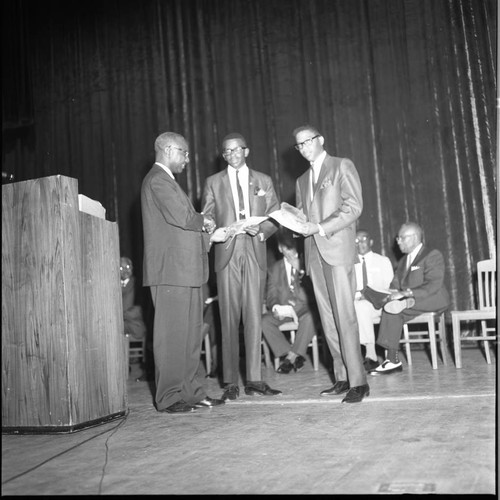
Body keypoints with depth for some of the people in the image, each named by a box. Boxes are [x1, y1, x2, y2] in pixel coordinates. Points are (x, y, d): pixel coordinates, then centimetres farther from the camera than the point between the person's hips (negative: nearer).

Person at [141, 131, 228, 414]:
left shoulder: (167, 180, 24)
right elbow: (181, 217, -20)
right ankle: (169, 398, 2)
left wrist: (209, 234, 11)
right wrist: (205, 222, -2)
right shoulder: (158, 180, -9)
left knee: (191, 334, 11)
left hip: (187, 269, 10)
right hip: (171, 270, -10)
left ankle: (191, 392, 18)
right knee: (171, 334, -5)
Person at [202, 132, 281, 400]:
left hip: (255, 253, 1)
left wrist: (261, 229, -7)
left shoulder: (263, 181, 16)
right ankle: (231, 382, 3)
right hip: (227, 254, -1)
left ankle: (254, 379, 5)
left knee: (254, 317, -2)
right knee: (229, 319, -3)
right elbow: (207, 218, 10)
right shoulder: (213, 182, 14)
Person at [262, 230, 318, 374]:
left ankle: (291, 356, -26)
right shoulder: (275, 268, 11)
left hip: (303, 309, -2)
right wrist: (276, 307, -18)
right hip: (283, 310, 2)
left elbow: (310, 290, -4)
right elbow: (271, 295, 5)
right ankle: (291, 355, -23)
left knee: (309, 317, -36)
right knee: (265, 320, -26)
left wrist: (299, 270, -14)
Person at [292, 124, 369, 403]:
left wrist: (320, 227, -14)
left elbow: (354, 206, -5)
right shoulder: (302, 181, 25)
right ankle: (343, 378, 8)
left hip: (338, 248, -6)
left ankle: (358, 381, -8)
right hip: (314, 253, 6)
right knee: (328, 319, 3)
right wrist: (298, 225, 1)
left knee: (344, 316, -11)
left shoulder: (342, 166, 6)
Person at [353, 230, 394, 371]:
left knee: (361, 307, -36)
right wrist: (357, 294, -13)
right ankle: (371, 356, -34)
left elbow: (389, 287, 4)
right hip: (354, 304, 2)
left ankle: (370, 356, -31)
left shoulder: (383, 261, 14)